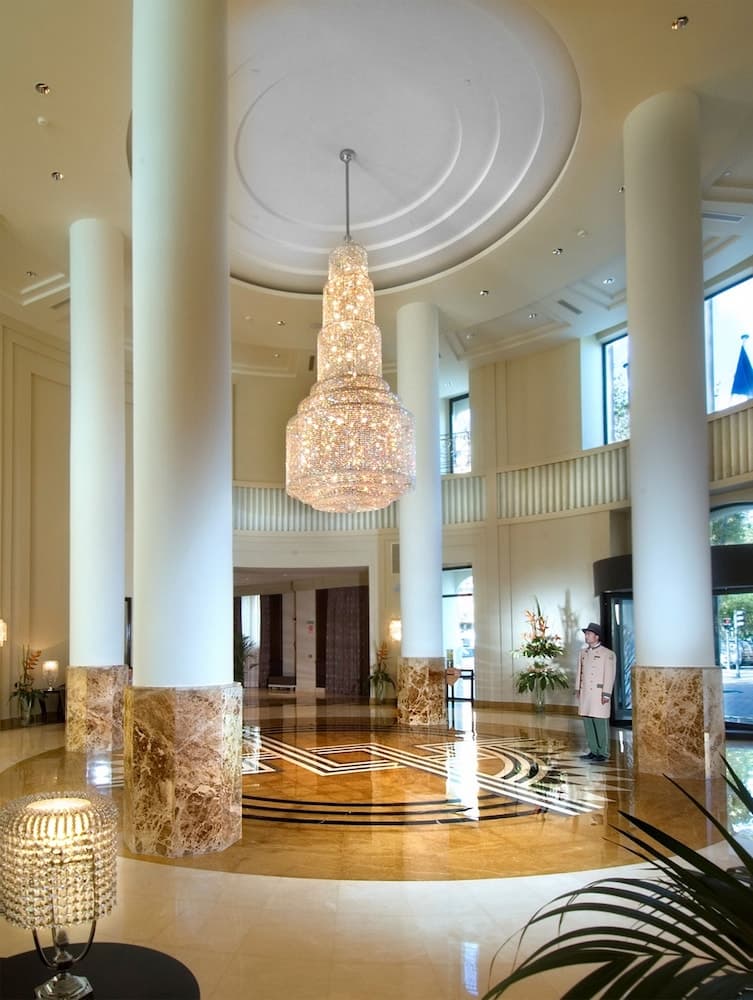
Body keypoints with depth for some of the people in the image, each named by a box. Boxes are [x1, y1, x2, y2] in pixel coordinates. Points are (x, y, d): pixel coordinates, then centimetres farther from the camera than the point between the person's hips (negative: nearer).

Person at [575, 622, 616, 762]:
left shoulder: (607, 654, -5)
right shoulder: (583, 653, 14)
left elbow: (609, 676, -8)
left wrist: (606, 694, -12)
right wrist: (577, 689, 13)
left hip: (599, 694, -6)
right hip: (585, 694, 6)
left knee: (600, 724, -3)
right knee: (588, 723, 9)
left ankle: (603, 753, 6)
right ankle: (593, 751, 19)